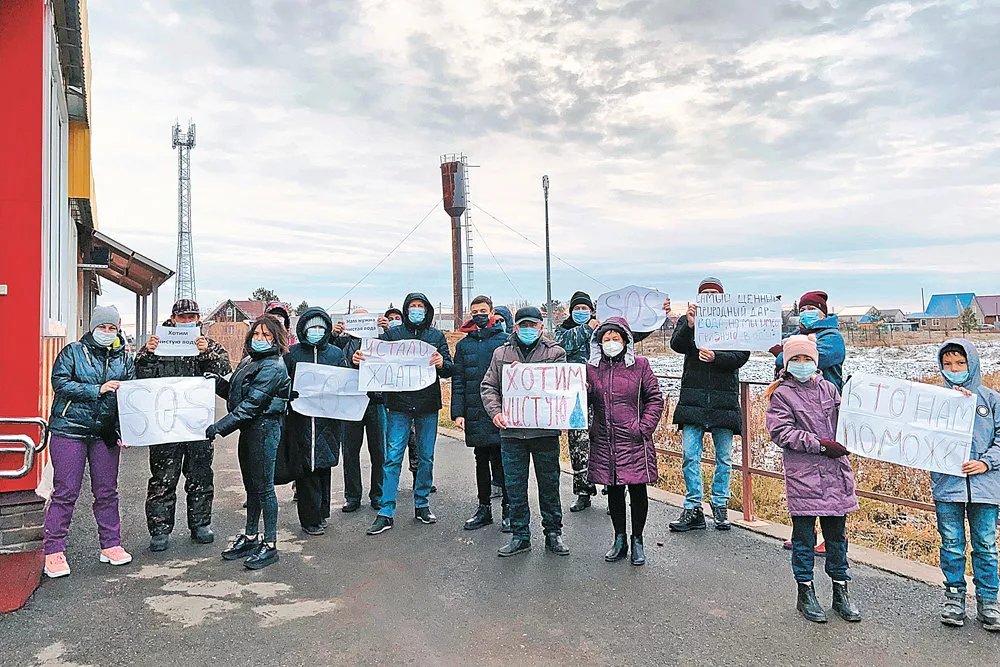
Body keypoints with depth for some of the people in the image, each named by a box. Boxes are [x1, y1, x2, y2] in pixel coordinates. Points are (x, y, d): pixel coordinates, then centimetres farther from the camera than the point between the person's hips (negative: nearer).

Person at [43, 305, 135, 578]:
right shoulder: (73, 352, 1)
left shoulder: (124, 358, 9)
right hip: (69, 430, -3)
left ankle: (111, 545, 20)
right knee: (65, 492, -1)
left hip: (105, 433, 3)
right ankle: (53, 552, 9)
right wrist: (97, 390, -18)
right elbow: (60, 383, -10)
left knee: (107, 492, 9)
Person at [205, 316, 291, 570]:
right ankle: (250, 538, 29)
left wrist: (221, 426, -20)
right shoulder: (248, 360, 14)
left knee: (263, 487, -3)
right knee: (251, 486, 17)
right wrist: (217, 382, 0)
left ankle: (270, 545, 7)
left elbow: (252, 403, -20)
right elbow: (235, 394, 17)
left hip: (264, 428, -9)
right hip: (248, 429, 9)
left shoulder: (273, 367, -15)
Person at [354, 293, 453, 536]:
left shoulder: (437, 336, 8)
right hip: (399, 404, -1)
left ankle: (422, 504, 25)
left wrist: (441, 364, -21)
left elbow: (449, 370, 2)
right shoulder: (392, 334, 6)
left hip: (428, 406, 1)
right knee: (392, 457, -3)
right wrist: (359, 360, -20)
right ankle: (386, 512, 4)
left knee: (426, 457, 10)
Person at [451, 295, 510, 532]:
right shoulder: (464, 344, 11)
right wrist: (458, 412, 1)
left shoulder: (504, 340, 2)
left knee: (501, 459, 0)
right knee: (481, 460, 12)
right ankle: (484, 508, 23)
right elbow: (457, 381, 10)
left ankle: (507, 508, 13)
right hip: (474, 413, 4)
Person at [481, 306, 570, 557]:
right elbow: (488, 386, 8)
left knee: (549, 484, 9)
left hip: (545, 430, -1)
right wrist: (495, 411, -10)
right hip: (511, 431, 2)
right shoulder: (501, 354, 10)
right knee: (514, 487, 8)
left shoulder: (555, 353, 4)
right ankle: (520, 536, 21)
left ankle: (553, 532, 25)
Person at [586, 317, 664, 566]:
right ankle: (620, 540, 28)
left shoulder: (640, 365, 0)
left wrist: (644, 427, -7)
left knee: (637, 490, 4)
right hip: (604, 443, 2)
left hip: (634, 442, -2)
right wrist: (581, 392, -11)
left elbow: (655, 398, 2)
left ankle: (637, 541, 22)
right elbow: (585, 403, 11)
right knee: (614, 491, 12)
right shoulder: (591, 368, 5)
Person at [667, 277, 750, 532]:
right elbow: (677, 345, -8)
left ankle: (720, 505, 23)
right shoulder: (687, 321, 10)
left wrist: (716, 357, -20)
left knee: (724, 457, 8)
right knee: (690, 455, -1)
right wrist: (690, 325, -26)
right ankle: (693, 508, 8)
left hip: (724, 398, 0)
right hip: (693, 396, 0)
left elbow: (742, 356, -3)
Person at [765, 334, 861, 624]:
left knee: (836, 533, 13)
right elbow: (781, 431, -12)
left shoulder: (828, 388, 10)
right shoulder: (781, 394, -4)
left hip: (835, 471, 4)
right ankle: (805, 592, 19)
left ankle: (840, 591, 27)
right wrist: (820, 444, -16)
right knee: (804, 534, 5)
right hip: (802, 474, -4)